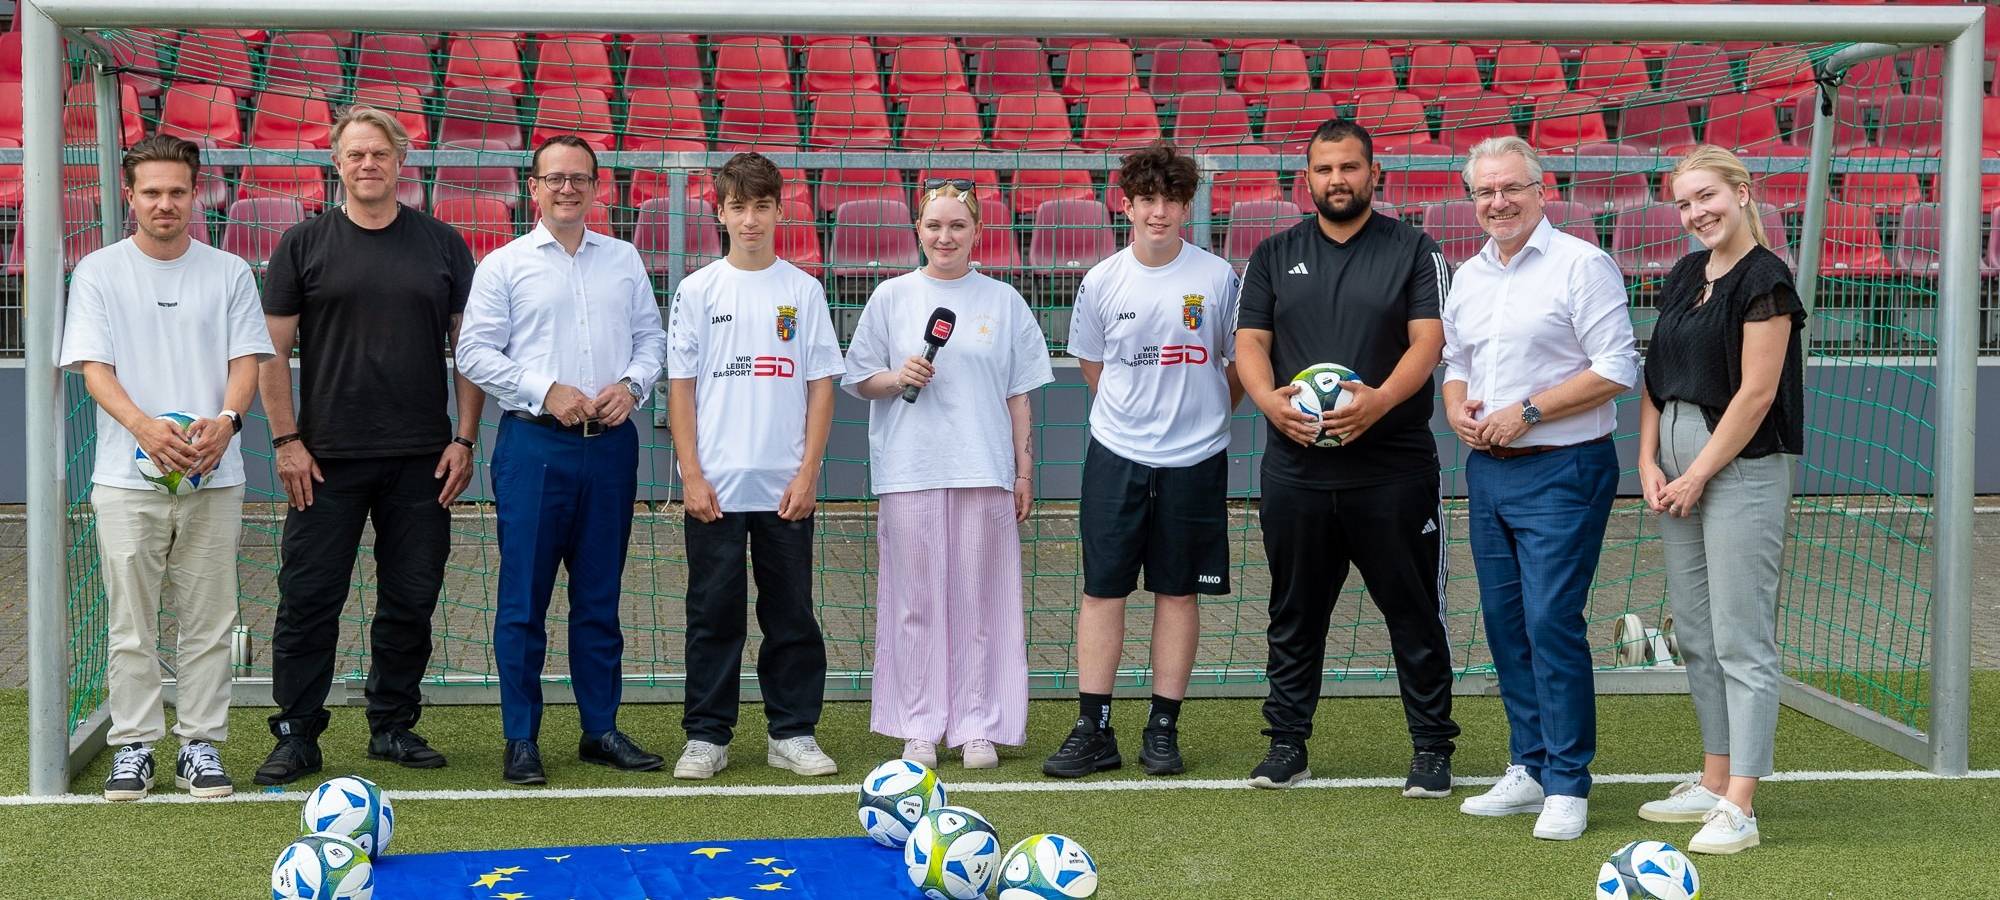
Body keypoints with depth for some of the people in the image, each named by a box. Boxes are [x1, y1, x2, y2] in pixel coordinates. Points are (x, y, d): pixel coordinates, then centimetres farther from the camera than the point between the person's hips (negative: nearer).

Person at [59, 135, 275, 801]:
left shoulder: (229, 273, 9)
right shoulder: (97, 273, 5)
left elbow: (247, 359, 5)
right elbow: (93, 366, -3)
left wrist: (225, 420, -16)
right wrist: (144, 426, -21)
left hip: (214, 476, 1)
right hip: (126, 477, -1)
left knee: (207, 622, 4)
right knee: (131, 624, 2)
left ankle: (201, 746, 12)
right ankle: (133, 747, 10)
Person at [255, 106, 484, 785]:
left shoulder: (442, 244, 8)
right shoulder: (304, 244, 4)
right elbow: (272, 351, 3)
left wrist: (465, 439, 1)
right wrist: (286, 441, -4)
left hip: (422, 461, 2)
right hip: (326, 459, -1)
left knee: (411, 600, 6)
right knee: (308, 599, -1)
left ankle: (393, 726, 19)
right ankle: (296, 735, 8)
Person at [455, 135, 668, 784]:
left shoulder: (624, 261, 14)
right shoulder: (504, 265, 3)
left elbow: (651, 337, 15)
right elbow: (474, 352, -2)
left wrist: (631, 385, -5)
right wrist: (546, 391, -12)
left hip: (610, 443, 3)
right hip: (534, 443, -3)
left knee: (600, 596, 9)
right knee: (524, 600, -2)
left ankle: (601, 729, 16)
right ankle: (521, 739, 5)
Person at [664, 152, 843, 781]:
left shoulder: (803, 291, 5)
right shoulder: (698, 291, 4)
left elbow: (821, 387, 5)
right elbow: (681, 387, 3)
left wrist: (807, 473, -4)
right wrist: (691, 475, -5)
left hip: (785, 487, 1)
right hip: (715, 486, -1)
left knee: (792, 613, 5)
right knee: (713, 613, 3)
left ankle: (792, 733, 14)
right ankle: (706, 736, 11)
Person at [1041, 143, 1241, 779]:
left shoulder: (1218, 278, -4)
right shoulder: (1102, 282, 0)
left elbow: (1240, 364, 8)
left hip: (1194, 459, -1)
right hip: (1116, 455, 1)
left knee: (1178, 591, 5)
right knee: (1102, 589, 0)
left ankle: (1163, 727, 14)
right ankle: (1093, 729, 5)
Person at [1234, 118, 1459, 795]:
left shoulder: (1414, 251, 4)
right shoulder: (1274, 256, 12)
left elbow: (1427, 341, -5)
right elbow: (1249, 340, 8)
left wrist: (1381, 399, -22)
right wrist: (1268, 399, -13)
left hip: (1393, 468, -2)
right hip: (1296, 467, 3)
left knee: (1413, 612, 2)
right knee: (1294, 612, 10)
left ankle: (1432, 750, 11)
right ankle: (1287, 745, 19)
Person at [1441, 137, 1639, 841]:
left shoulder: (1581, 264, -9)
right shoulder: (1468, 276, 14)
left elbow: (1618, 369, -13)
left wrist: (1527, 412, -16)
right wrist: (1457, 408, 2)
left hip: (1560, 472, -8)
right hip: (1486, 470, 8)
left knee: (1552, 621, -11)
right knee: (1505, 622, 10)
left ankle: (1567, 785, -3)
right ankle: (1529, 769, 21)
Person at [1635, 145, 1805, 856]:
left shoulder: (1764, 279, -10)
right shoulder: (1684, 276, 14)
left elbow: (1756, 393, -15)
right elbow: (1657, 375, 15)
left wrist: (1698, 475, -13)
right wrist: (1649, 462, 3)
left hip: (1740, 467, -8)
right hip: (1677, 466, 8)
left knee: (1741, 638, -7)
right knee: (1696, 636, 12)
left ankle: (1738, 810, -7)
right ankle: (1714, 782, 22)